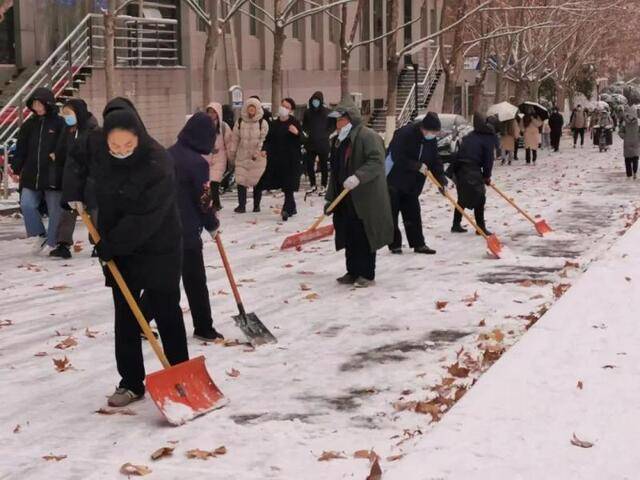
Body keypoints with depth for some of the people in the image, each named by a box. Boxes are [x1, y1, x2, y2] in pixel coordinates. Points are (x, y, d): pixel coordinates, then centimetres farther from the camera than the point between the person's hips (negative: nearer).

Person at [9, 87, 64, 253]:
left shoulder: (59, 123, -4)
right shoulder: (29, 124, 11)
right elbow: (21, 148, 11)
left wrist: (58, 155, -18)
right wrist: (16, 168, 3)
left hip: (53, 176, -4)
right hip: (31, 175, 4)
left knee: (55, 211, 3)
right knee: (26, 205, -8)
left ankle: (52, 242, 16)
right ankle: (39, 235, 10)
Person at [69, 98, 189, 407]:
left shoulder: (159, 165, -29)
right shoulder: (96, 146, -11)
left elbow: (143, 220, -28)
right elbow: (77, 159, 15)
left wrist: (108, 246, -20)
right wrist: (75, 192, 3)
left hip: (158, 249, -5)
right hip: (117, 248, 5)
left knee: (166, 313, 4)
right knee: (125, 316, 9)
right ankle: (131, 383, 16)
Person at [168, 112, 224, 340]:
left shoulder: (169, 154, 5)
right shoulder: (197, 162, -16)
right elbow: (204, 200, -11)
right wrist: (213, 225, 5)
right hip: (186, 230, -7)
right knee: (195, 281, 6)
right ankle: (203, 328, 16)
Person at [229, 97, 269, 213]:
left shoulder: (263, 123, -2)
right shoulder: (240, 122, 5)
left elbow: (263, 139, -5)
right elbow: (235, 139, 10)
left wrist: (259, 152, -15)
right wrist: (232, 154, 12)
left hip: (258, 158, -2)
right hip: (242, 156, 2)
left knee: (257, 182, 3)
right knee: (240, 181, -5)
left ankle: (256, 205, 16)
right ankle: (241, 205, 2)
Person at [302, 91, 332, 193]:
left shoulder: (327, 112, -4)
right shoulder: (307, 112, 5)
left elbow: (332, 126, 2)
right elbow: (303, 126, 16)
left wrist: (326, 134, -6)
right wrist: (306, 133, 0)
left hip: (323, 143, -3)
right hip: (310, 143, 3)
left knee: (323, 166, 5)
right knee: (309, 165, 4)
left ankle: (323, 186, 15)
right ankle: (313, 185, 19)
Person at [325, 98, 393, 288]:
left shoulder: (368, 136, -12)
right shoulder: (339, 140, 16)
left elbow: (377, 162, -23)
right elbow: (335, 170, 21)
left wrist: (358, 177, -36)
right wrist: (330, 197, 19)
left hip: (365, 200, -8)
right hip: (344, 199, 8)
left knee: (364, 237, -2)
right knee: (348, 237, 10)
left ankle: (367, 274, 6)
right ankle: (353, 272, 20)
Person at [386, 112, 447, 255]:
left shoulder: (432, 140, 0)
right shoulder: (404, 134, -23)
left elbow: (435, 161, 5)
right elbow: (397, 157, -28)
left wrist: (441, 178, -9)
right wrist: (417, 166, -25)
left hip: (412, 185, 7)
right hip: (393, 181, -7)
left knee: (413, 215, 9)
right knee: (392, 214, -1)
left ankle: (418, 244, 15)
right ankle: (395, 245, 6)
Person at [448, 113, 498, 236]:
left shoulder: (470, 136, 20)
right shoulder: (489, 139, -1)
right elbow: (488, 159, -3)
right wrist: (487, 176, 8)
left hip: (459, 169, 8)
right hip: (472, 171, -8)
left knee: (462, 198, 19)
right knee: (479, 198, 0)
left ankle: (456, 225, 24)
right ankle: (481, 227, -1)